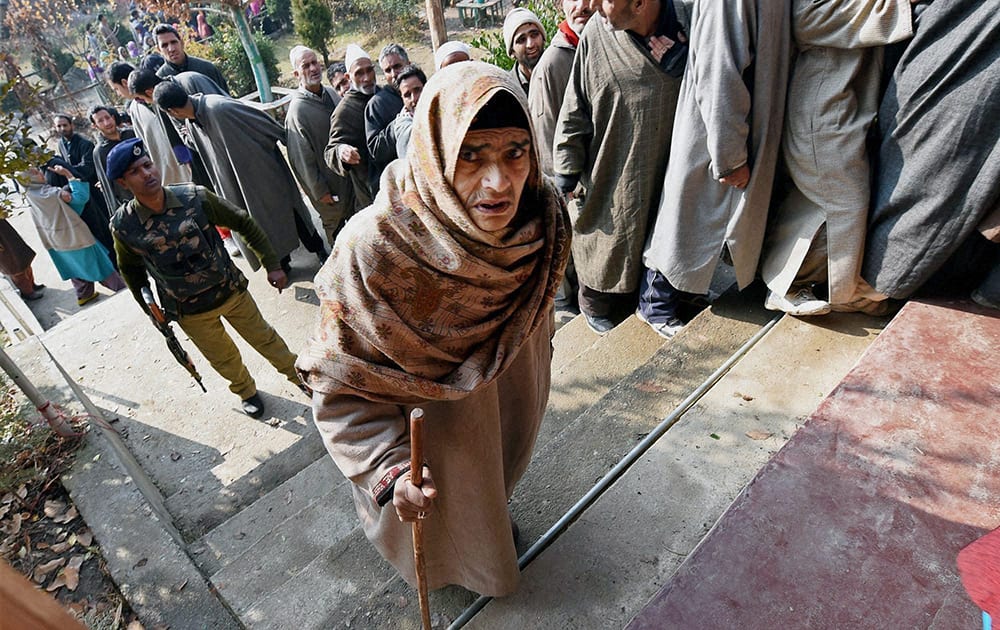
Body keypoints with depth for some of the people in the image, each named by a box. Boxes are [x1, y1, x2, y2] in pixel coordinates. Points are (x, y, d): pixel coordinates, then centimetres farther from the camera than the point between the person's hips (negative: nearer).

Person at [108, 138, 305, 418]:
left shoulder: (194, 197, -18)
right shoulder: (124, 225, -15)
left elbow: (244, 223, -7)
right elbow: (130, 269, 5)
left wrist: (272, 264, -7)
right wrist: (149, 308, 10)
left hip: (231, 290, 0)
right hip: (190, 312, 0)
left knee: (264, 338, 17)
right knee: (224, 358, 19)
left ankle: (298, 375, 42)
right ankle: (247, 392, 49)